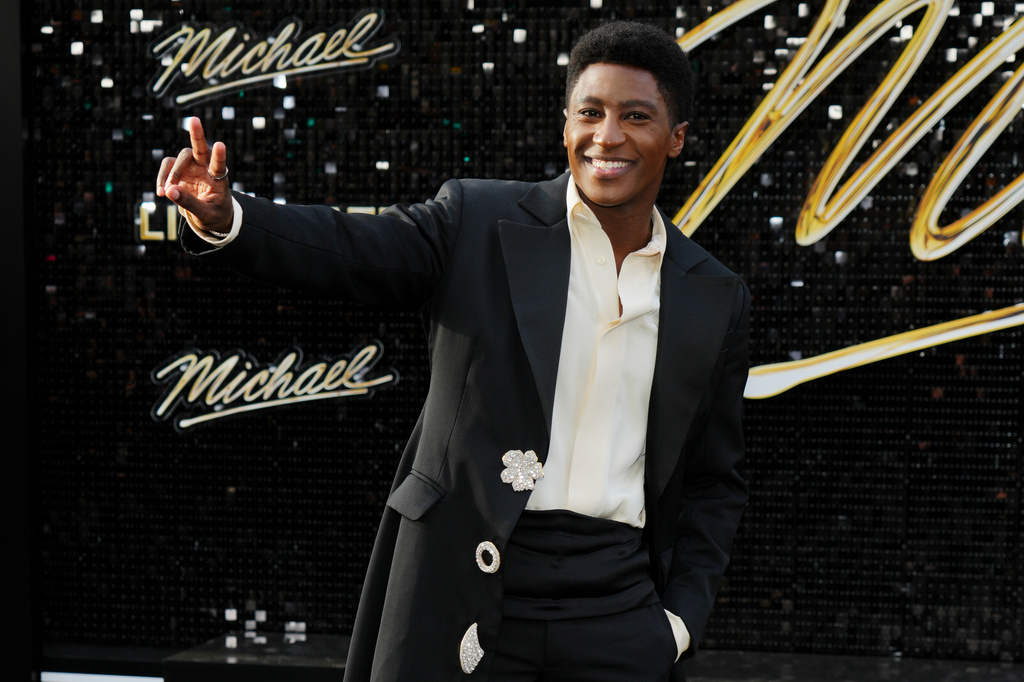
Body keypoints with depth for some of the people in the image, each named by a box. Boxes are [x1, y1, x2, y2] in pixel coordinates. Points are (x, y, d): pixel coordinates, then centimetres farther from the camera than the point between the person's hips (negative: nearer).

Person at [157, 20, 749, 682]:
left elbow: (716, 481, 14)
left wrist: (680, 619, 3)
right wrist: (224, 217, -31)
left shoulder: (716, 299, 9)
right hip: (460, 602, -2)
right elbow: (354, 250, -13)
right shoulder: (479, 222, 2)